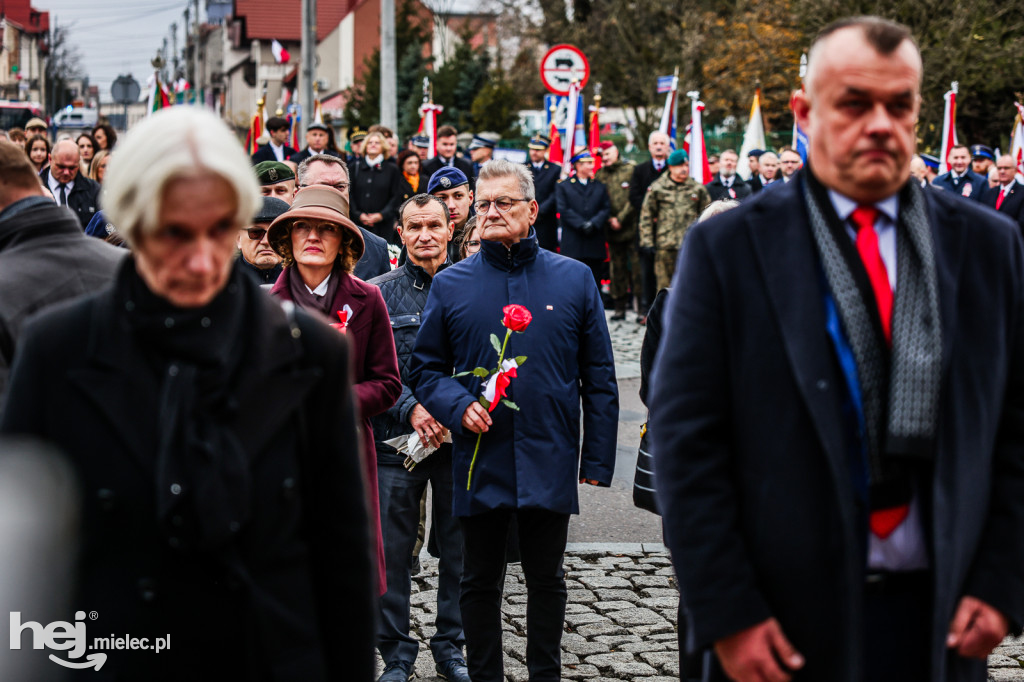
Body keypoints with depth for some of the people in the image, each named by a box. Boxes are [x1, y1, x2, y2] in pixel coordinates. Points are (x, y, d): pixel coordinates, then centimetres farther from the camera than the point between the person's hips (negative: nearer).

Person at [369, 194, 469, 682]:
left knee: (458, 548, 8)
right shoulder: (379, 293, 4)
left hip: (459, 437, 1)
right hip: (397, 438, -1)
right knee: (392, 550, 2)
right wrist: (410, 409, -14)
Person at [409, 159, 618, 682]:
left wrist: (598, 458, 0)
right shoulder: (450, 285, 3)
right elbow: (424, 368, 7)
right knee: (480, 581, 10)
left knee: (546, 578, 12)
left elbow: (599, 377, 4)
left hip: (550, 463, 0)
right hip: (479, 462, 0)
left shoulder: (574, 280, 2)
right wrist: (458, 406, -13)